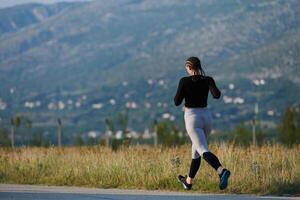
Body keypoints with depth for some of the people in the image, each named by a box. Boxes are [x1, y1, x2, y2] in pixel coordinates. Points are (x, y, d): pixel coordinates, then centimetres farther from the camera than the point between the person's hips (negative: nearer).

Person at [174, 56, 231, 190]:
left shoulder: (184, 81, -8)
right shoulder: (208, 80, 0)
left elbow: (177, 102, -8)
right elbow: (217, 95, -15)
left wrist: (180, 92, 12)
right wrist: (216, 91, 8)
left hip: (192, 118, -5)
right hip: (206, 117, 5)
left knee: (204, 151, -16)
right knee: (196, 148, 24)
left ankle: (222, 171, -43)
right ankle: (188, 181, 37)